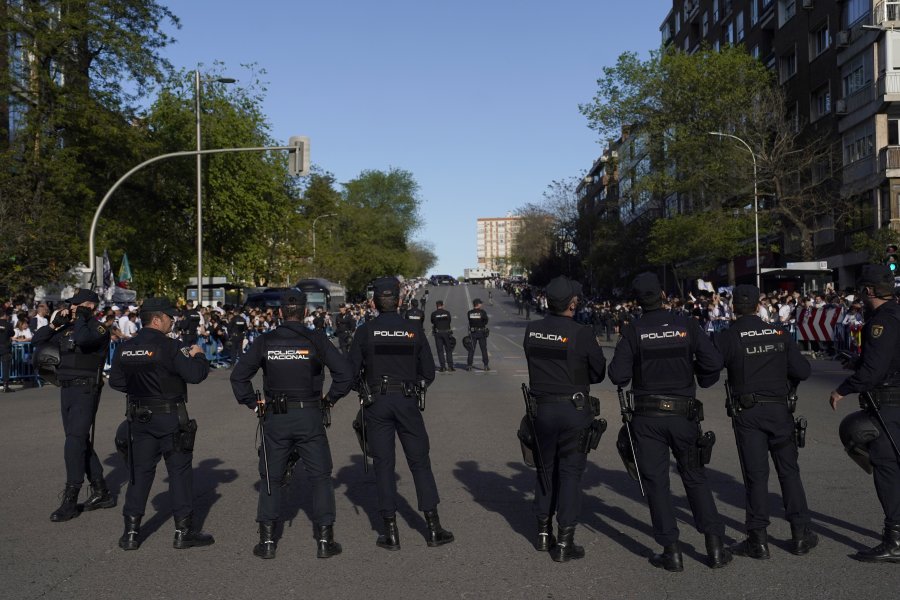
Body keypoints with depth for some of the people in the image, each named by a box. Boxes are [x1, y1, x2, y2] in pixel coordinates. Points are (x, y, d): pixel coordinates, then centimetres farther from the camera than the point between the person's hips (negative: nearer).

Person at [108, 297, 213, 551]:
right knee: (180, 471, 5)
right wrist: (198, 355, -2)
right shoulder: (171, 347, -17)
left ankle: (131, 532, 15)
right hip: (170, 417, -5)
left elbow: (116, 381, 10)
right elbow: (196, 374, -21)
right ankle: (184, 531, 9)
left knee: (140, 472, 13)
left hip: (139, 418, 5)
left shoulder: (124, 348, 3)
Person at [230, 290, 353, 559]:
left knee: (271, 478, 14)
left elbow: (238, 376, 1)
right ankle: (325, 540, 8)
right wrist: (330, 399, 2)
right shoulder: (316, 339, -5)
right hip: (310, 416, -1)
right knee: (321, 477, 9)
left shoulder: (264, 342, 0)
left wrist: (253, 403, 10)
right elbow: (345, 372, -11)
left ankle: (267, 541, 13)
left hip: (276, 419, 2)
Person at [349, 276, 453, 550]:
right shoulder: (414, 329, -1)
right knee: (420, 462, 9)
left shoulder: (365, 331, -4)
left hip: (377, 403, 0)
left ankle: (391, 532, 9)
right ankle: (433, 527, 11)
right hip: (407, 402, 1)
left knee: (383, 465, 6)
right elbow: (428, 371, 2)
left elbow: (352, 371, -2)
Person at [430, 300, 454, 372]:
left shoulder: (434, 314, -2)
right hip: (446, 332, 1)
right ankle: (450, 365, 6)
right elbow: (450, 321, 9)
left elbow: (432, 323, 8)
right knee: (448, 350, 9)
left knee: (440, 350, 3)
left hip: (438, 333, -1)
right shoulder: (447, 312, 2)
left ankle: (443, 366, 0)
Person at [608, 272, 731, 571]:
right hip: (683, 414, 2)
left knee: (656, 481, 7)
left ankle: (671, 551, 8)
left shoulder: (632, 331, -8)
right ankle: (715, 546, 13)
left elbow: (618, 375, -12)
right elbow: (713, 362, -8)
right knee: (695, 477, 15)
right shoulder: (686, 325, -3)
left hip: (647, 416, -2)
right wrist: (701, 381, 12)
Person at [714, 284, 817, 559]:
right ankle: (800, 534, 17)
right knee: (789, 470, 12)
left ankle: (758, 539, 7)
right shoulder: (779, 333, 1)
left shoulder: (728, 337, -7)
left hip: (747, 413, -2)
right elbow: (802, 370, -2)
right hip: (780, 409, 2)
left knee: (755, 474, 4)